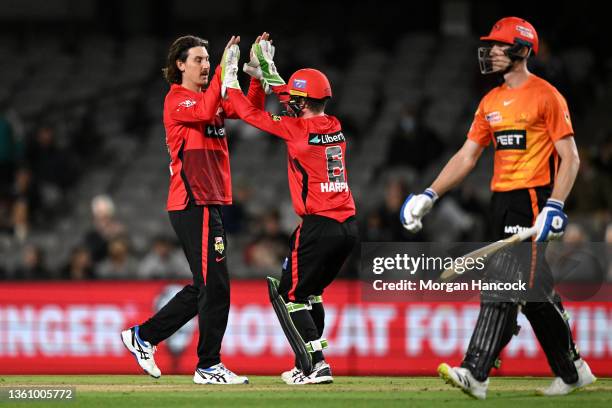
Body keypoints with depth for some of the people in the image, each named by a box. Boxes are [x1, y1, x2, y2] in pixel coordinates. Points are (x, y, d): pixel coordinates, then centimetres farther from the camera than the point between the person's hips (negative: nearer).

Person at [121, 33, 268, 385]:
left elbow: (250, 107, 9)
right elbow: (206, 111, -27)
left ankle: (143, 336, 22)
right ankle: (209, 367, -3)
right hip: (194, 204, -9)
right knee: (215, 286, -9)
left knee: (205, 287, 15)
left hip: (211, 204, 9)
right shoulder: (177, 100, -7)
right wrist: (224, 69, -26)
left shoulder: (210, 98, 19)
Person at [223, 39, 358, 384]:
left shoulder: (297, 130, -10)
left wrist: (230, 78, 10)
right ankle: (310, 365, 21)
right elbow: (294, 104, 26)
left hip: (319, 226, -8)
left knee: (289, 295, 3)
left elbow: (251, 114, -2)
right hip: (349, 227, 8)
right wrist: (267, 68, 30)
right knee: (309, 292, 21)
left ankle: (317, 365, -5)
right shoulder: (335, 127, 10)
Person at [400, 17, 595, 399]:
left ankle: (476, 373, -20)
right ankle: (571, 371, 19)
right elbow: (467, 156, 17)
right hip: (501, 201, 8)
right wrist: (429, 196, 7)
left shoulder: (546, 96, -7)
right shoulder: (491, 102, 16)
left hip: (532, 198, -8)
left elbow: (570, 158, -9)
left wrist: (555, 206, -21)